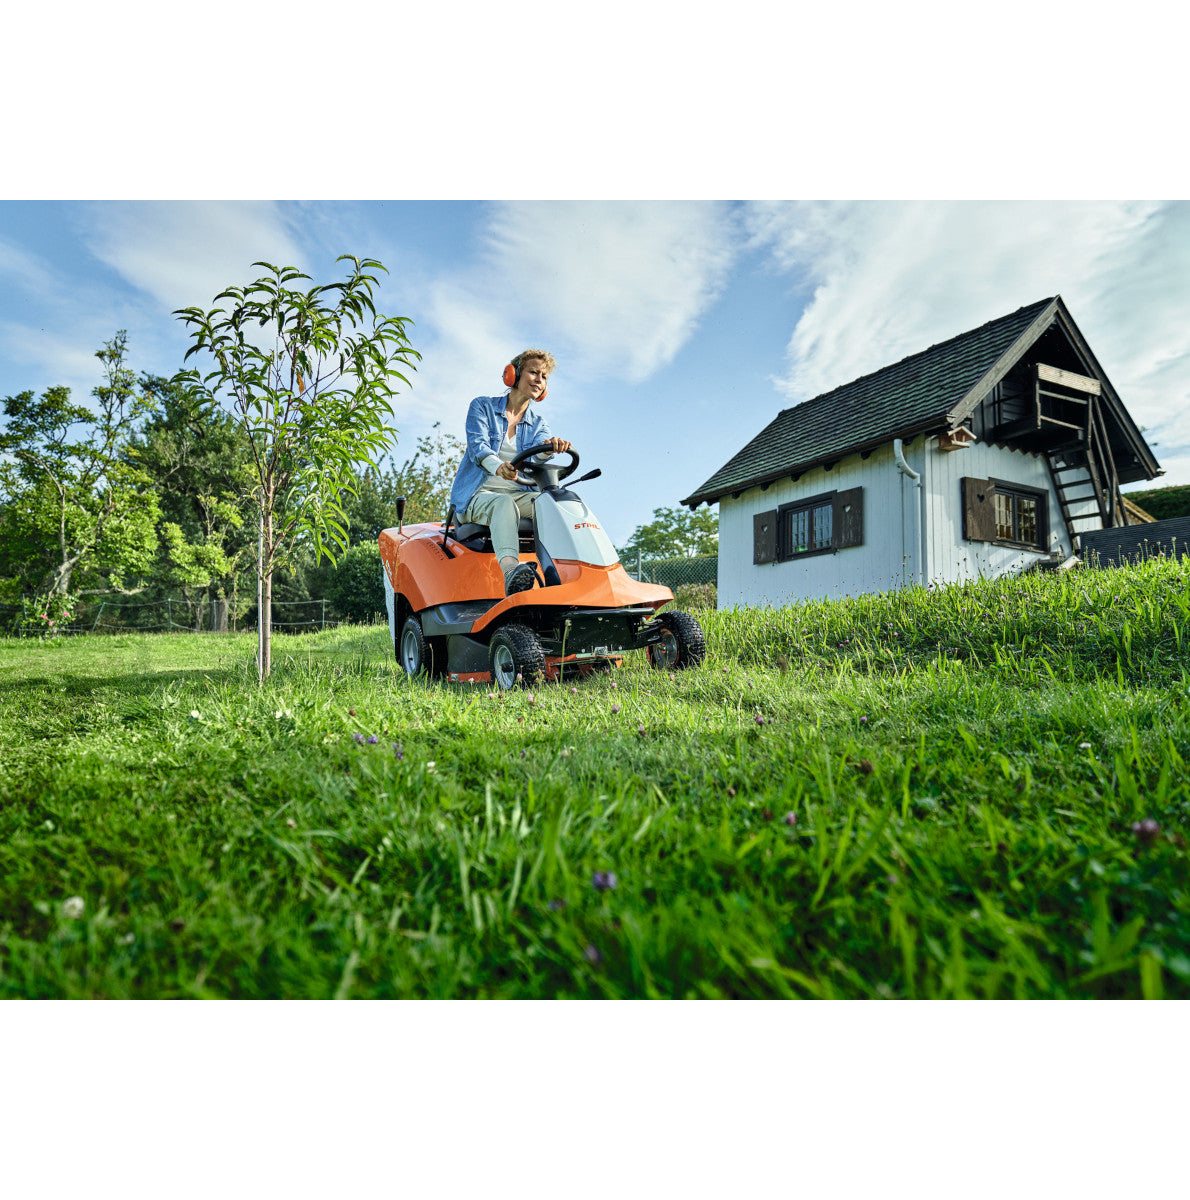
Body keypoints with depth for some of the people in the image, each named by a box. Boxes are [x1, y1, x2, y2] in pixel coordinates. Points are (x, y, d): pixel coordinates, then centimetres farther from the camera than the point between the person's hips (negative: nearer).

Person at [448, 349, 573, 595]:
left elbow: (538, 450, -6)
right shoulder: (482, 406, 7)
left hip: (520, 494, 4)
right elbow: (477, 446, -12)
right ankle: (510, 571, -64)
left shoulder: (537, 423, 18)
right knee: (504, 503, -39)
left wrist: (550, 445, -34)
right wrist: (498, 467, -37)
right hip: (478, 495, -4)